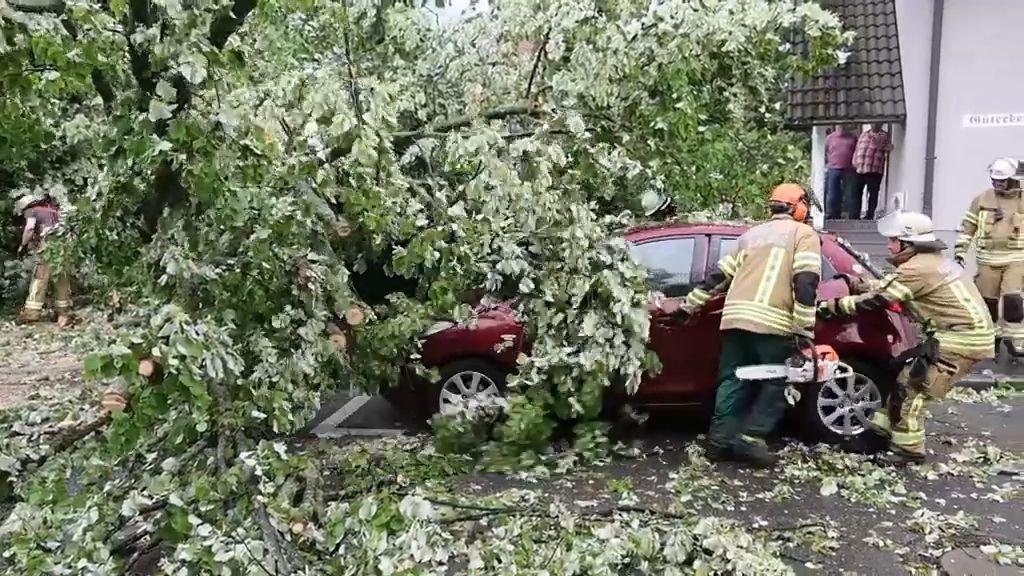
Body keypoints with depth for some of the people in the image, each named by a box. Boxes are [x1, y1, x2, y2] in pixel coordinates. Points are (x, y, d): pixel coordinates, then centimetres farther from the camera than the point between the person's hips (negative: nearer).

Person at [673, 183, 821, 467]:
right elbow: (805, 284, -5)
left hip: (735, 317, 5)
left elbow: (718, 276, 25)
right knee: (775, 383, 8)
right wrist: (805, 332, -7)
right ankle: (751, 439, 0)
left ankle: (720, 439, 7)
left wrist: (688, 306, 31)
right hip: (773, 323, -5)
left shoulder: (751, 235, 25)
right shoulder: (804, 234, 9)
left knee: (733, 380, 14)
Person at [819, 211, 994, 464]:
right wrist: (857, 284, 21)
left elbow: (877, 300, -15)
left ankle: (908, 448, 1)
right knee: (909, 374, 16)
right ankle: (886, 424, 23)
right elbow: (888, 285, 23)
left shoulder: (917, 268, -16)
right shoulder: (932, 261, 15)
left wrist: (833, 306, -8)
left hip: (962, 337, -10)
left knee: (914, 386, -5)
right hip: (969, 332, 10)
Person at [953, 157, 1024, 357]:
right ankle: (993, 336, 25)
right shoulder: (982, 199, 2)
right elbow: (967, 227, 6)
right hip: (988, 259, 2)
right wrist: (959, 252, 1)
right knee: (988, 301, 7)